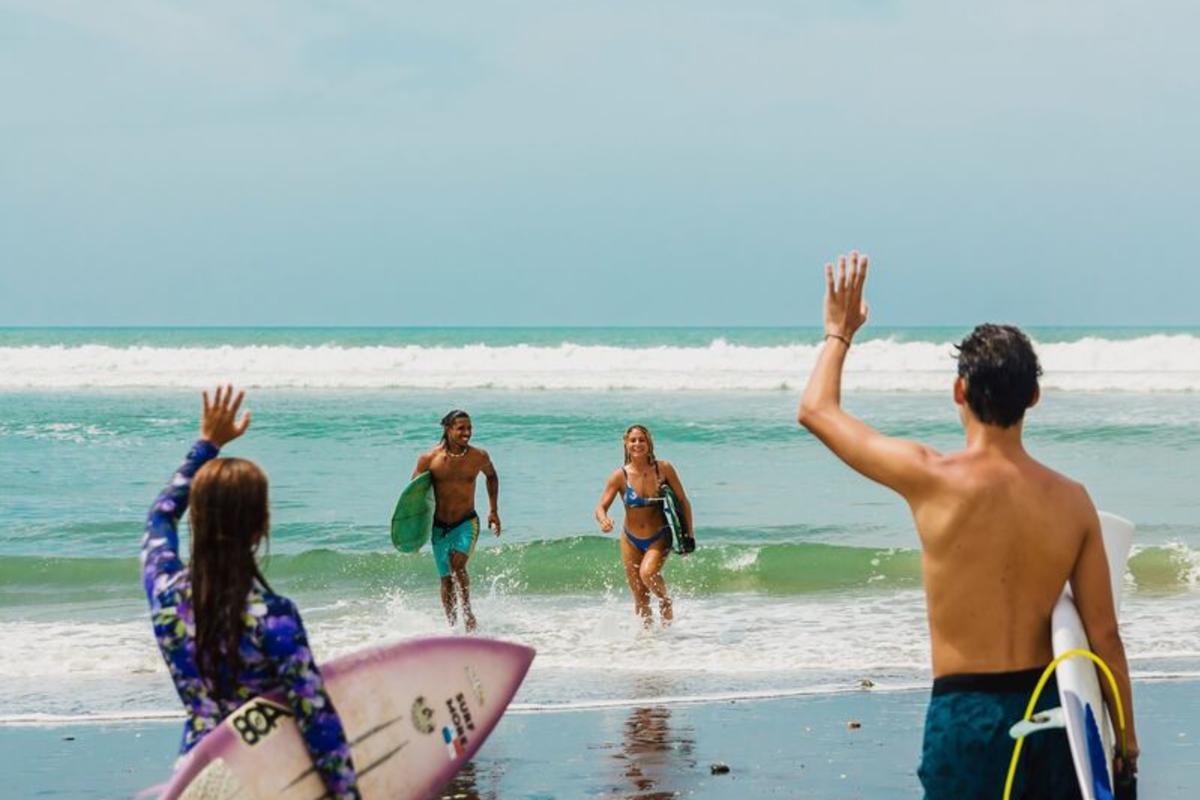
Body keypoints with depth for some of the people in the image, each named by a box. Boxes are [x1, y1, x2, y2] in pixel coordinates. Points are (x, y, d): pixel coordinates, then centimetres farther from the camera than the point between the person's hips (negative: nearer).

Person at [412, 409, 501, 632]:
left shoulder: (479, 457, -7)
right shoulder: (429, 459, -11)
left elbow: (491, 476, 16)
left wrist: (493, 510, 12)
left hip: (467, 522, -1)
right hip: (439, 526, 1)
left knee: (457, 565, -23)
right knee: (446, 578, 5)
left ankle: (467, 612, -7)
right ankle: (452, 625, 18)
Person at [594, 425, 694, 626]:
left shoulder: (664, 469, -12)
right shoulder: (620, 476, -11)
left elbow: (683, 502, -3)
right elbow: (601, 507, -14)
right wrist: (603, 520, -38)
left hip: (660, 538, -2)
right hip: (631, 541, 2)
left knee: (648, 573, -29)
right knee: (640, 598, 5)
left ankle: (665, 601, 2)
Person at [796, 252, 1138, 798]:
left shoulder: (932, 480, -11)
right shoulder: (1072, 501, -1)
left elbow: (816, 410, 4)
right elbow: (1105, 637, 2)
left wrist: (839, 332, 21)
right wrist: (1127, 740, 14)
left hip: (965, 711, -4)